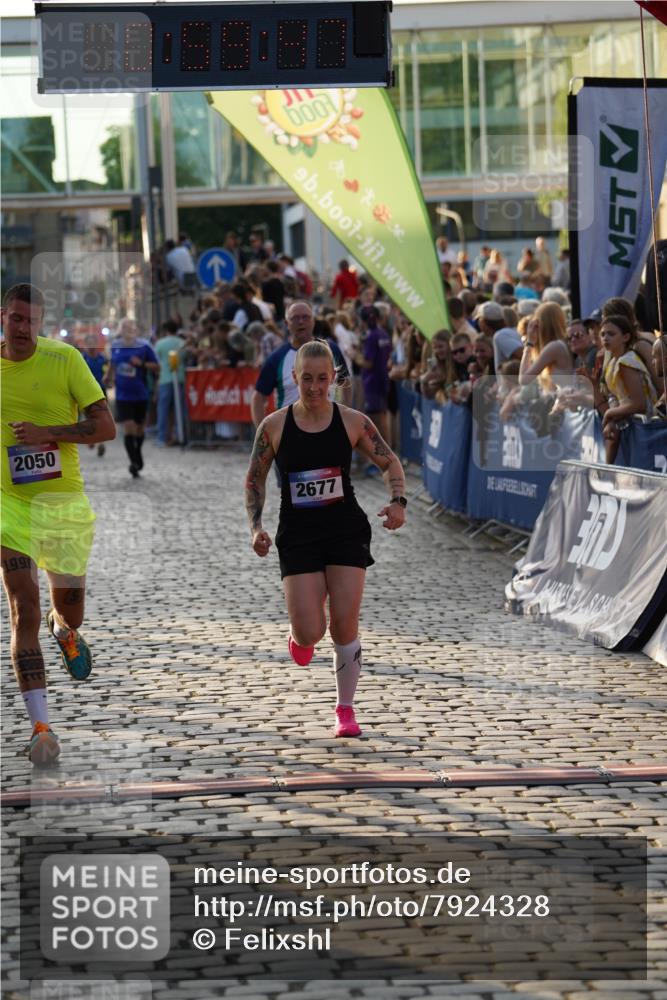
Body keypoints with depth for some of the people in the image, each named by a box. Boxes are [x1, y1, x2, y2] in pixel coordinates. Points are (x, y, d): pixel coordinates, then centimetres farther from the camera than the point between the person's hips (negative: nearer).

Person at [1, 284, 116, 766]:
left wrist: (46, 432, -21)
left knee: (71, 610, 13)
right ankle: (41, 725, -12)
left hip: (63, 500, 0)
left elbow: (106, 426, -11)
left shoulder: (65, 359, -8)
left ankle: (64, 631, 53)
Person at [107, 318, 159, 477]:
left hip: (140, 395, -1)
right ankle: (135, 461, -9)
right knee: (129, 429, -12)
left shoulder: (144, 346, -7)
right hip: (122, 396, 1)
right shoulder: (116, 345, 3)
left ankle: (137, 454, 39)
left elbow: (157, 367, -5)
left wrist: (141, 364, -20)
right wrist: (109, 376, 10)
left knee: (139, 429, 14)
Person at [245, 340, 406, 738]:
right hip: (297, 536, 0)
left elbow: (390, 462, 7)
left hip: (346, 530, 0)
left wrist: (398, 500, -11)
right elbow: (254, 480, 6)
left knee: (345, 625, -4)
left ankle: (346, 710, 11)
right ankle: (300, 636, 30)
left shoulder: (352, 422, -3)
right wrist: (257, 527, -6)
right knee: (310, 632, -9)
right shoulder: (274, 426, -3)